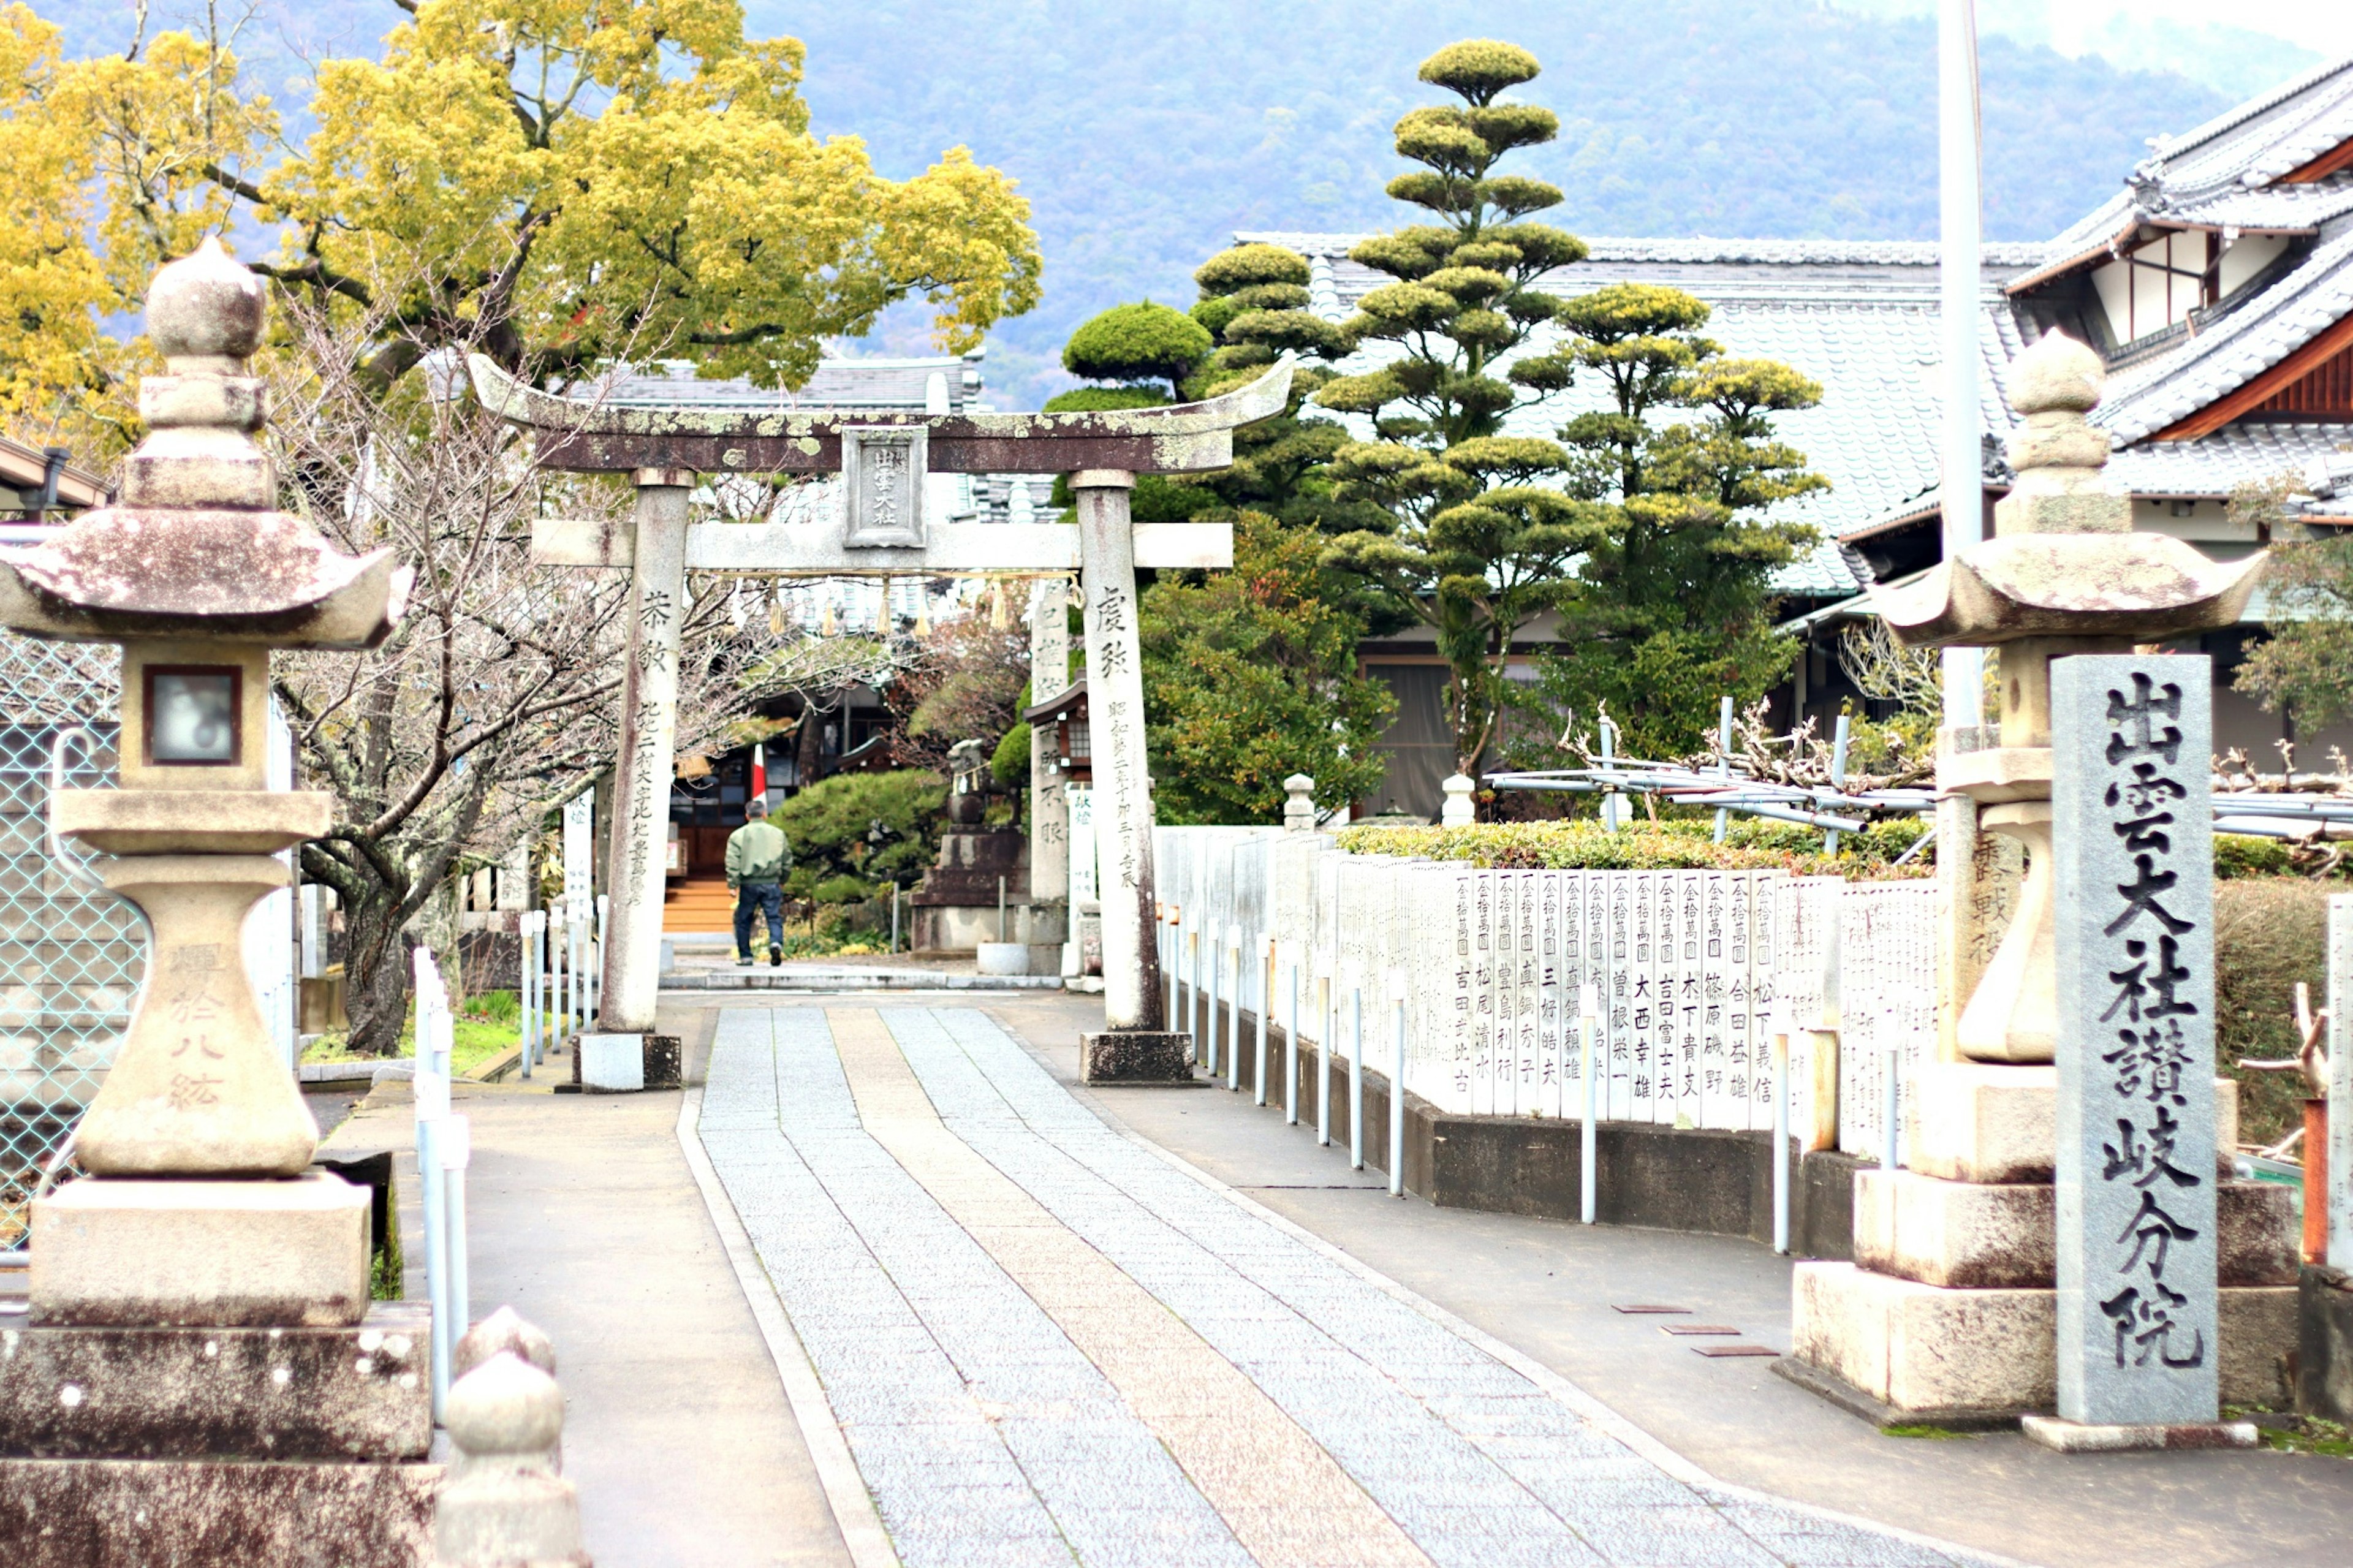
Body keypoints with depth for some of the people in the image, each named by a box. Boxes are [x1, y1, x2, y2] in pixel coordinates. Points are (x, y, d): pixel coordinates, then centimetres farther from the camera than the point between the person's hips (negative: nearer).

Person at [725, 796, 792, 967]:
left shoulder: (738, 835, 1)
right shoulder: (778, 834, 9)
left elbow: (733, 863, -6)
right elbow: (787, 860, 15)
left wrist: (733, 885, -6)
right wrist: (782, 881, 26)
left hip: (749, 884, -1)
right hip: (772, 884, 1)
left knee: (744, 921, 10)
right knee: (775, 918, 3)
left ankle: (745, 956, 12)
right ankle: (776, 943, -23)